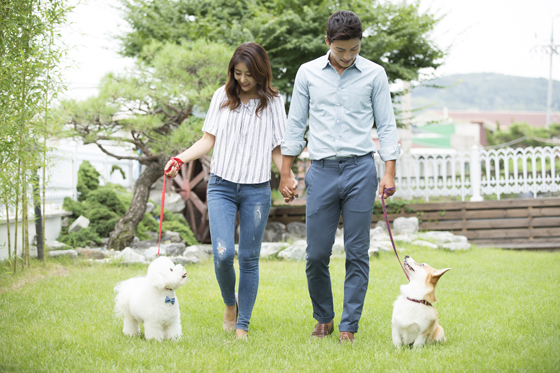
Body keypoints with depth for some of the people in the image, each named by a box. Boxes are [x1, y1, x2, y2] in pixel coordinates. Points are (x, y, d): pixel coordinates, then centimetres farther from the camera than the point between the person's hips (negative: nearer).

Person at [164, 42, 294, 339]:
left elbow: (276, 149, 7)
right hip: (222, 186, 0)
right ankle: (230, 303, 16)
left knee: (249, 258, 3)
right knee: (223, 253, -14)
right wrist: (180, 159, -7)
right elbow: (208, 139, 9)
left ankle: (243, 326, 14)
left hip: (256, 190, 0)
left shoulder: (272, 102, 4)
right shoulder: (222, 96, 7)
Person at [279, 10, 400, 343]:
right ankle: (324, 319, 21)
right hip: (322, 170, 1)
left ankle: (349, 327, 7)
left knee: (357, 254, -1)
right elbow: (295, 125, 12)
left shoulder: (375, 74, 4)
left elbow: (386, 125, 6)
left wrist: (390, 172, -3)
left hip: (360, 169, -1)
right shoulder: (308, 73, 7)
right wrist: (286, 173, 8)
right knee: (316, 254, 1)